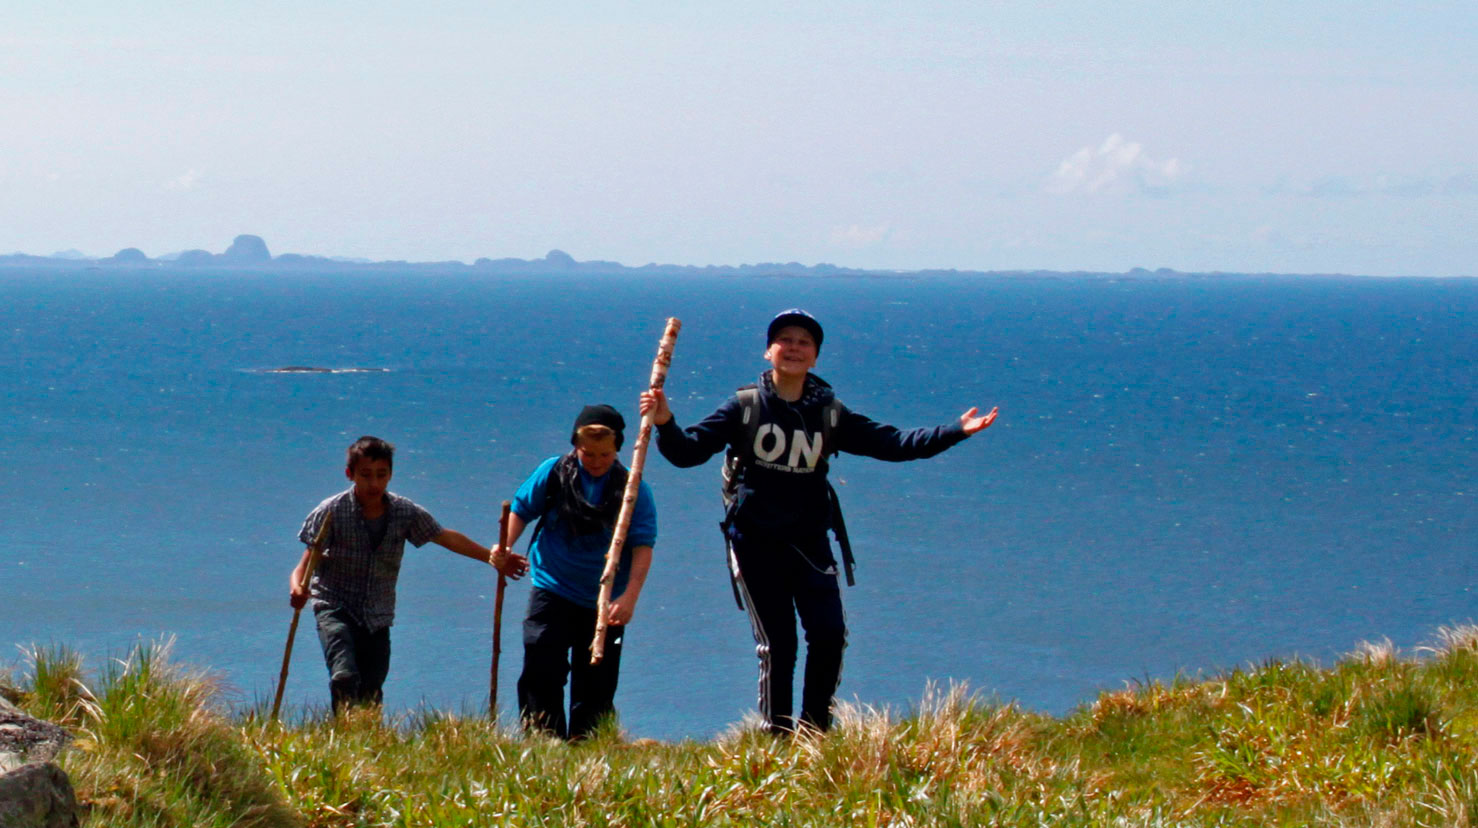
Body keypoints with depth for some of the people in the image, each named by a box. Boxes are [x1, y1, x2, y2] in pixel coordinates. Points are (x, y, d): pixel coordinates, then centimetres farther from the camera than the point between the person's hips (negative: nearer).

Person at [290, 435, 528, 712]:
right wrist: (297, 588, -35)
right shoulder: (332, 512, -12)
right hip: (335, 608, -4)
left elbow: (446, 538, 11)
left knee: (371, 694, 5)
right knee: (344, 678, -25)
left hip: (377, 617, 4)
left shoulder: (405, 512, -2)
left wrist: (493, 557, 10)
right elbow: (309, 559, -14)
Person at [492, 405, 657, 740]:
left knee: (596, 684, 5)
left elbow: (643, 548, -10)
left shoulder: (634, 490, -6)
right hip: (552, 591, 0)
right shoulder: (554, 473, -3)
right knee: (542, 673, -8)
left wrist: (629, 597, -21)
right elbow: (520, 509, 9)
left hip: (604, 603, 0)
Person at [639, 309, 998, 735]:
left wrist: (956, 431, -5)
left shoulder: (830, 414, 4)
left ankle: (815, 731, 8)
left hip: (809, 540, 2)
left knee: (829, 635, -8)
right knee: (776, 644, -3)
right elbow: (688, 452, -5)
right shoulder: (744, 407, -2)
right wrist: (666, 425, -25)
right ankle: (777, 736, 10)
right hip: (756, 541, -2)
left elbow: (892, 444, 2)